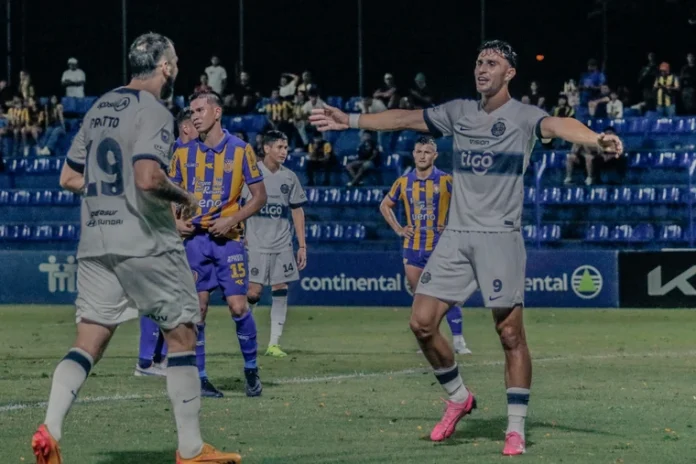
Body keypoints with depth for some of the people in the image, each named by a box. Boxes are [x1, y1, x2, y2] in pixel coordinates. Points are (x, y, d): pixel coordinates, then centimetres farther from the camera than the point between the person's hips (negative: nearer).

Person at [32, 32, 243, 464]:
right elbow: (148, 177, -25)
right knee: (182, 334, 5)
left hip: (95, 244, 7)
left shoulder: (99, 108, 14)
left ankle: (50, 429, -17)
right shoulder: (154, 112, -10)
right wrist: (183, 196, -7)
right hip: (145, 243, -7)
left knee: (88, 342, 3)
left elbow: (70, 178, 18)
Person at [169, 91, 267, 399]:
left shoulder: (240, 150, -1)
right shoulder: (184, 154, 7)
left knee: (238, 305, -8)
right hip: (194, 239, 2)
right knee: (197, 308, -1)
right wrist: (175, 221, -5)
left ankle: (251, 368, 12)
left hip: (227, 238, -2)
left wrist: (232, 220, -12)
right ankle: (198, 377, 6)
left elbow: (259, 196, 0)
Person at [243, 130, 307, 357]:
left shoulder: (289, 177, 9)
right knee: (254, 292, -9)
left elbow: (297, 211, 13)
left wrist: (302, 245, 10)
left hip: (283, 245, 4)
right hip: (257, 243, -4)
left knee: (280, 291, 0)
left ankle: (274, 343, 4)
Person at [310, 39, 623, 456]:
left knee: (511, 334, -6)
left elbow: (558, 125, -27)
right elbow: (407, 119, 22)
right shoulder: (459, 112, 11)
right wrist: (351, 120, 26)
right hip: (456, 235, 6)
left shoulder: (523, 116, -7)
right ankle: (459, 399, 22)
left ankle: (516, 429, 1)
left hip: (500, 236, -6)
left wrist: (597, 139, -47)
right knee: (422, 322, 1)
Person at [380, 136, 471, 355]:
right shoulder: (403, 182, 6)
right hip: (412, 247, 4)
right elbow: (385, 206, 21)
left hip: (439, 246, -4)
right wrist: (398, 229, 10)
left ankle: (458, 340, -9)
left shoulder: (445, 181, -5)